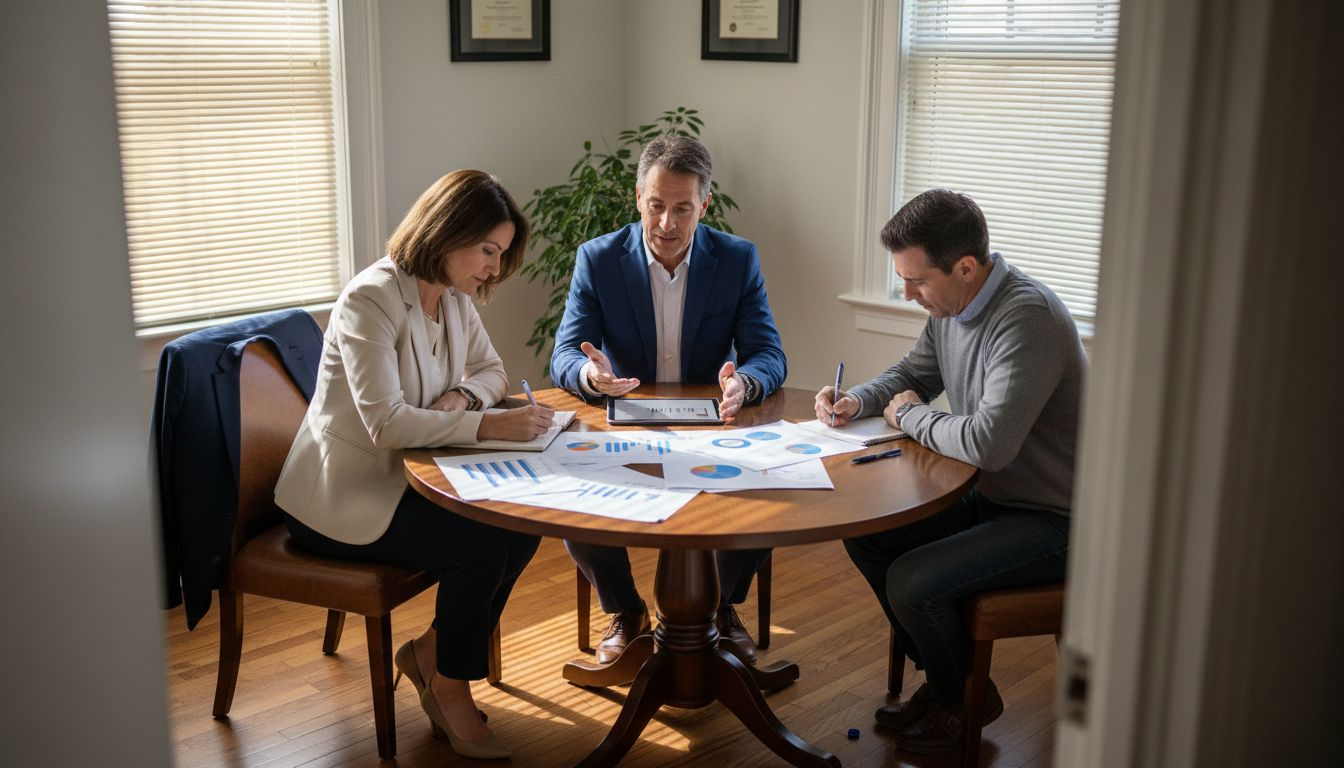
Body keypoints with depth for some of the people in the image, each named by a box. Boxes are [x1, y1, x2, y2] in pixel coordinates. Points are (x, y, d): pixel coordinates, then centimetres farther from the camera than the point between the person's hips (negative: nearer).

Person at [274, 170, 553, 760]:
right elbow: (385, 422, -30)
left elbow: (490, 370, 15)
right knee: (481, 543, -23)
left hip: (404, 477, 8)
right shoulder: (372, 298, -22)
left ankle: (430, 651, 5)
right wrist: (488, 426, -36)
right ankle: (451, 686, 0)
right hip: (341, 496, -8)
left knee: (523, 524, -13)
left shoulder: (454, 297, 4)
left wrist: (461, 396, -9)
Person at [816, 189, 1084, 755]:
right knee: (865, 536, 3)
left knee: (911, 582, -20)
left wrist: (909, 417, -17)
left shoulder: (1028, 318, -28)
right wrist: (858, 401, -2)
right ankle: (941, 675, 19)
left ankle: (966, 698, 11)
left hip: (1048, 521, -9)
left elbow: (988, 443, -35)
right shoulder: (949, 306, 1)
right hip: (986, 496, 9)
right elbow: (912, 374, 20)